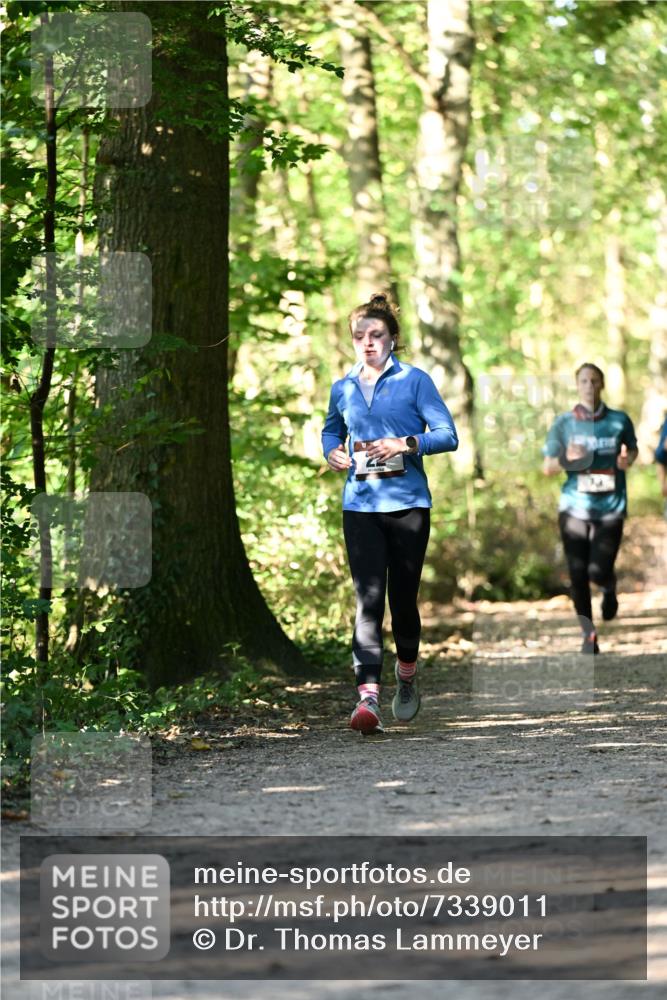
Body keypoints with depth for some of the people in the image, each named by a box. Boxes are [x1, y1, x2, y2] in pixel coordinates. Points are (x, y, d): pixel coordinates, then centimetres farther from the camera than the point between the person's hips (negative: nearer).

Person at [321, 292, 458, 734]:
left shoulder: (415, 381, 0)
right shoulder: (343, 388, 12)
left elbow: (448, 434, -4)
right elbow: (331, 429, 31)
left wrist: (407, 444, -20)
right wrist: (333, 451, 9)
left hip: (408, 502, -2)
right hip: (360, 503, 2)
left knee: (403, 597, 7)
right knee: (368, 598, -11)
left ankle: (407, 678, 34)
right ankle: (368, 697, -21)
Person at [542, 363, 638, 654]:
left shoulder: (619, 421, 1)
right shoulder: (564, 423, 0)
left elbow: (632, 449, 19)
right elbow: (548, 467, 2)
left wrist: (627, 460, -4)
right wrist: (566, 459, -19)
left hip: (610, 509, -1)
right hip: (575, 507, 1)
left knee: (599, 571, -9)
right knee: (578, 575, 0)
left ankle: (610, 590, 29)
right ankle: (589, 633, 17)